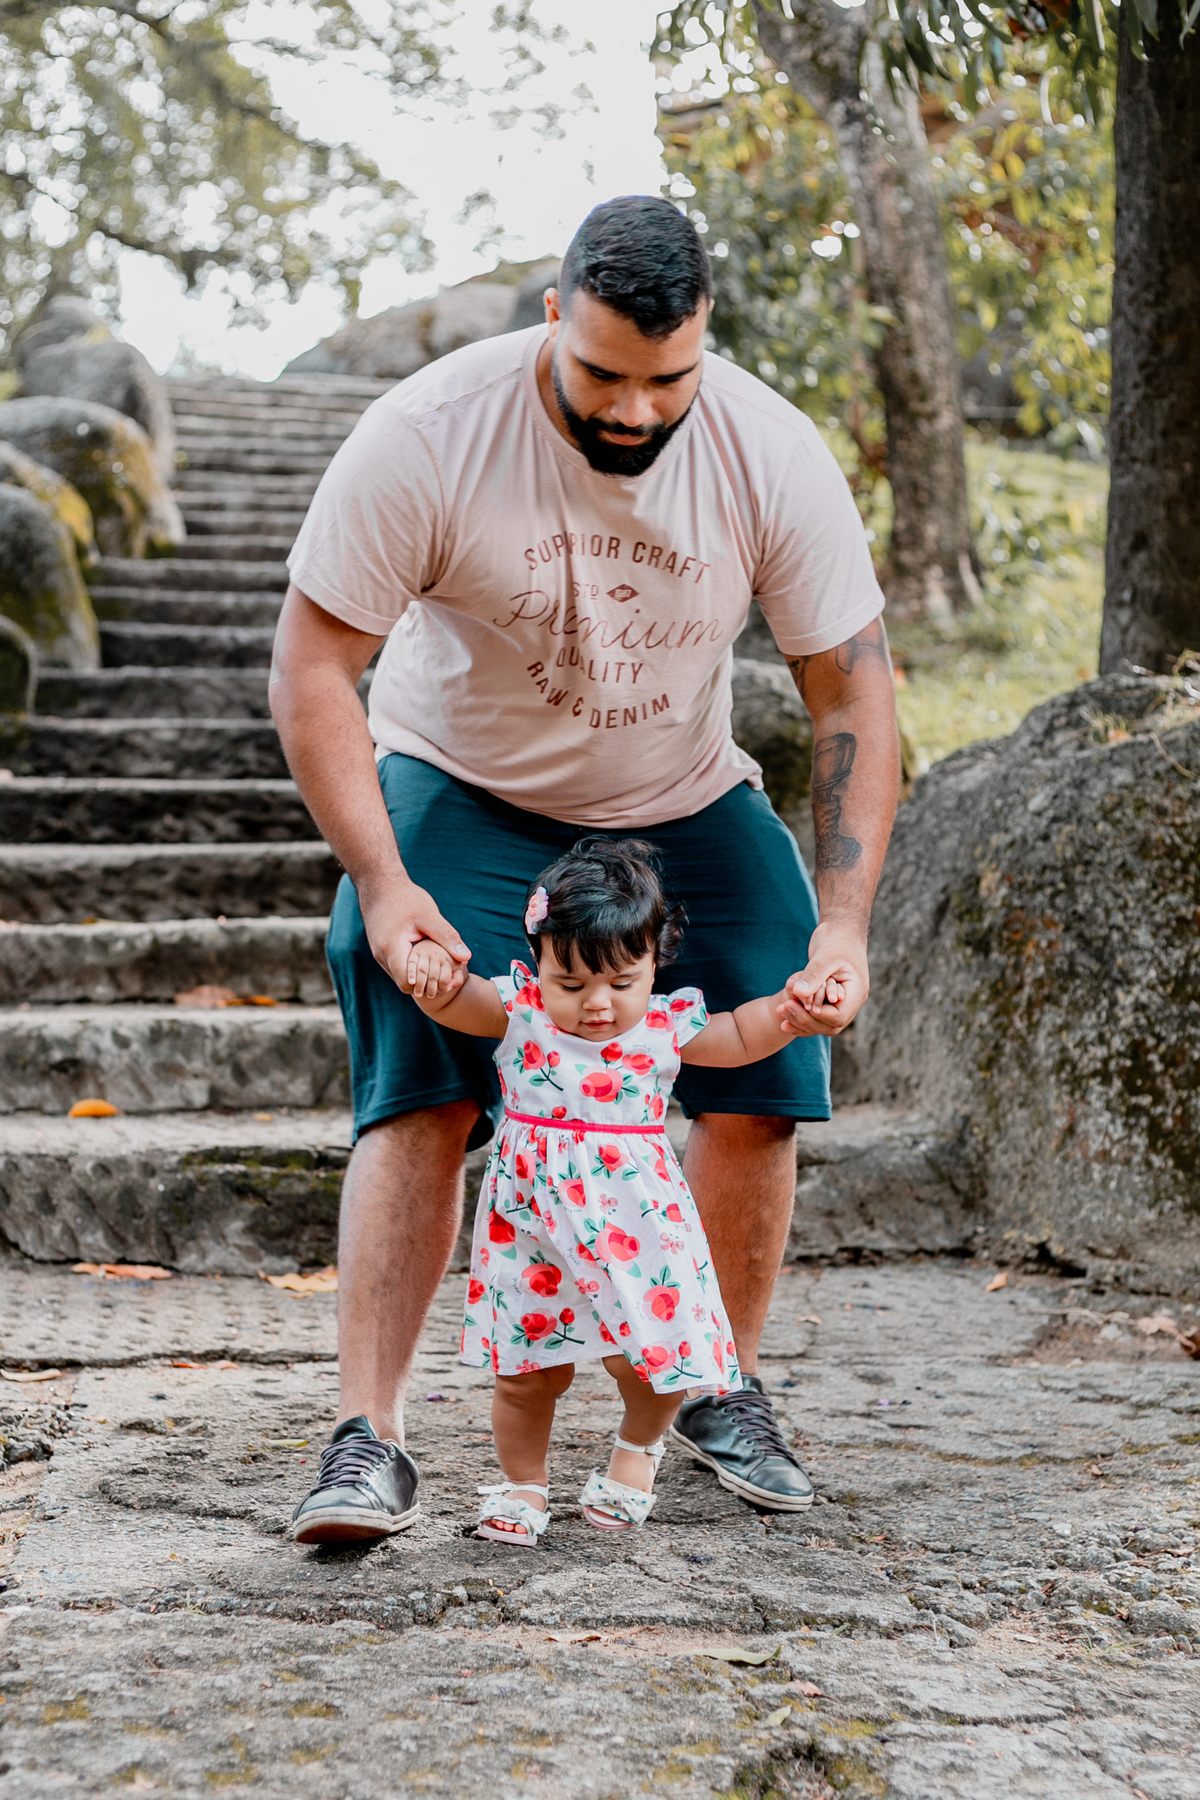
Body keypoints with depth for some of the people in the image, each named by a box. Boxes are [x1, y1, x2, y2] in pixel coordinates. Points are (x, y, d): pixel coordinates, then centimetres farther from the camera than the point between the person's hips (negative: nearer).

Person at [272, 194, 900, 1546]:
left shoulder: (771, 455, -20)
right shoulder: (427, 434, -27)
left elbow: (852, 692, -13)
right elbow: (311, 667, -20)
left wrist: (843, 922, -22)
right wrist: (382, 883, -28)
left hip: (684, 802, 2)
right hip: (461, 790, -2)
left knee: (762, 1082, -7)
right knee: (421, 1093, -17)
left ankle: (725, 1393, 13)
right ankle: (367, 1440, -10)